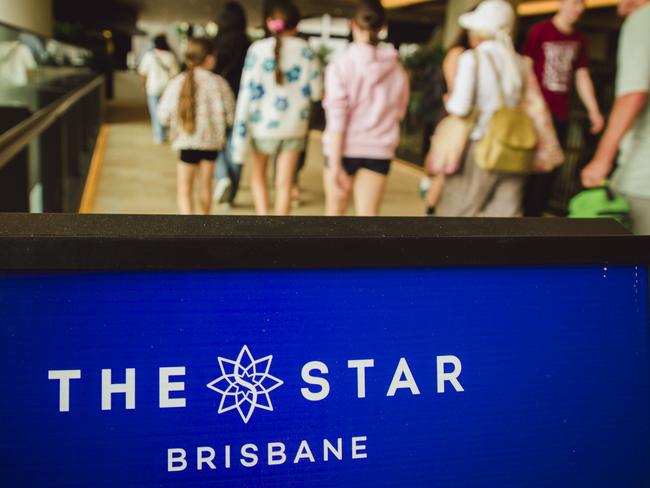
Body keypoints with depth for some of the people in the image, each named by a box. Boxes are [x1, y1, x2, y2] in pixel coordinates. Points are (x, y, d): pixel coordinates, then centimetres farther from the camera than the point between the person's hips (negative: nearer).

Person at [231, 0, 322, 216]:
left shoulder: (258, 50, -9)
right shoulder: (306, 51, -3)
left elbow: (248, 92, -11)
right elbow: (316, 92, 0)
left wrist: (239, 138, -9)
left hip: (263, 125, -1)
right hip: (294, 127, 1)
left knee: (259, 175, 20)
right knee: (284, 184, 7)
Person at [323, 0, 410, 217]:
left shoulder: (341, 64, -11)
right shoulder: (396, 68, 0)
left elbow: (337, 119, -16)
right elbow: (398, 112, 10)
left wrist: (335, 166, -17)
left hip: (345, 148, -2)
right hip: (379, 150, 2)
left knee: (335, 211, 17)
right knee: (368, 215, 3)